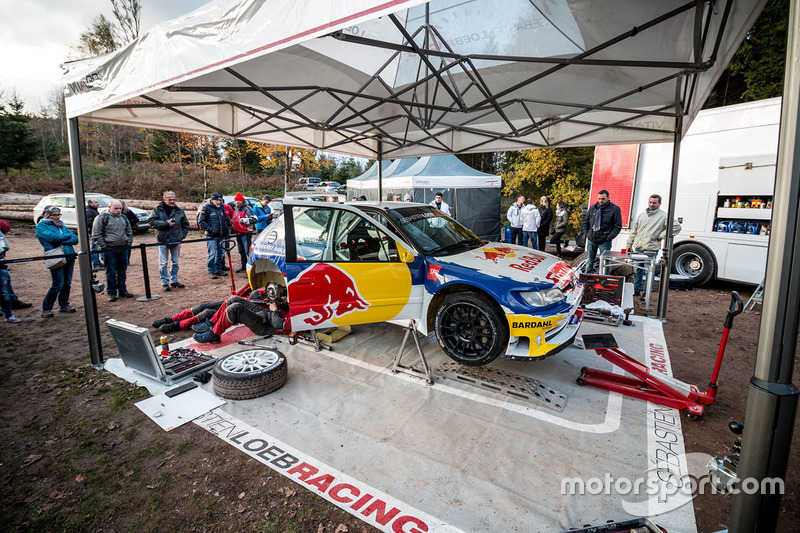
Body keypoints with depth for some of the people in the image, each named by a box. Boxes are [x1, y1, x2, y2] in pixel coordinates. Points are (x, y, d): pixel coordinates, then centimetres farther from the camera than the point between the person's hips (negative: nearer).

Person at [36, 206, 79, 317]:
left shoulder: (62, 226, 17)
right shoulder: (41, 226, 1)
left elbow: (75, 239, 5)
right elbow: (53, 237, -18)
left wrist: (62, 241, -12)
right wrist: (68, 236, -2)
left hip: (70, 256, 6)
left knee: (67, 283, 9)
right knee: (58, 284, -8)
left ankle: (63, 305, 24)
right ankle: (46, 308, 8)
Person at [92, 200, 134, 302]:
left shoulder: (123, 217, 12)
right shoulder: (102, 218, -6)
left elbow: (129, 231, 22)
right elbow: (96, 235, -6)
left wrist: (129, 243, 11)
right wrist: (104, 247, -11)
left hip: (123, 249, 5)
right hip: (109, 250, -5)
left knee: (123, 270, 12)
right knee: (111, 272, 1)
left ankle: (122, 290, 22)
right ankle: (111, 293, 9)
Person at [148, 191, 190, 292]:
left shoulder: (179, 211, 9)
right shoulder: (157, 210, 0)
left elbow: (185, 224, 17)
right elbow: (151, 221, -10)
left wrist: (182, 235, 7)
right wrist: (166, 223, -16)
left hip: (176, 241, 3)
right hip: (163, 241, -3)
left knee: (175, 262, 11)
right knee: (163, 263, 0)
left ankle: (174, 280, 22)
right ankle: (165, 282, 8)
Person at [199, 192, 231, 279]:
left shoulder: (222, 208, 15)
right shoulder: (207, 208, -3)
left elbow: (226, 220, 26)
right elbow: (202, 221, -7)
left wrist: (227, 229, 14)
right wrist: (210, 229, -14)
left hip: (222, 236, 6)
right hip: (211, 236, -6)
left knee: (221, 253, 9)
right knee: (212, 254, -7)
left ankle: (219, 270, 20)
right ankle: (211, 271, 2)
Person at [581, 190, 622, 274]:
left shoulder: (614, 209, -4)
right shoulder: (593, 208, 8)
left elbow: (618, 226, -4)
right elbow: (585, 221, 18)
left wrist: (609, 237, -12)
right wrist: (586, 233, 6)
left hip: (604, 241, -4)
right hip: (591, 240, 4)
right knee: (589, 261, 13)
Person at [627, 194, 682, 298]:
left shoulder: (663, 216, -2)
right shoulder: (642, 215, 15)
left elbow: (677, 227, -9)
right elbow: (634, 230, 19)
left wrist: (661, 236, -10)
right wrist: (629, 243, 14)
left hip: (651, 250, -5)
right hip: (637, 248, 5)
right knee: (636, 270, 11)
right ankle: (636, 290, 24)